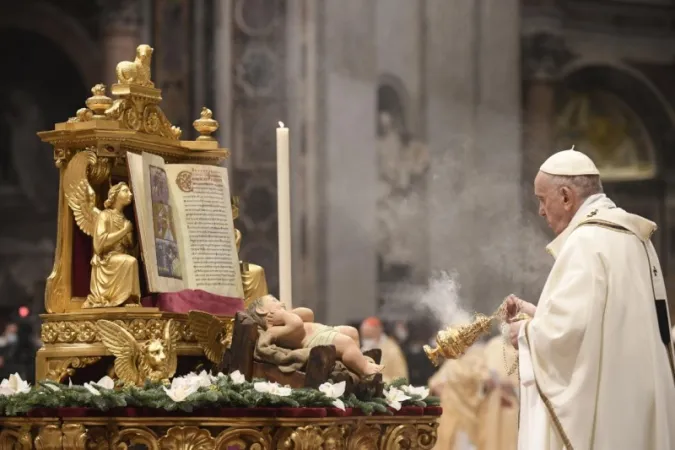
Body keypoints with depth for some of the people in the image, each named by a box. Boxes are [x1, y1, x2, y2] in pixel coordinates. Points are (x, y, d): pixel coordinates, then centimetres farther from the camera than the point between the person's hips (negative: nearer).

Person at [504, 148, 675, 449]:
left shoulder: (586, 243, -15)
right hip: (628, 400, 9)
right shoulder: (632, 237, 14)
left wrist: (527, 332, -4)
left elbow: (568, 326, -22)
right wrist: (538, 314, 19)